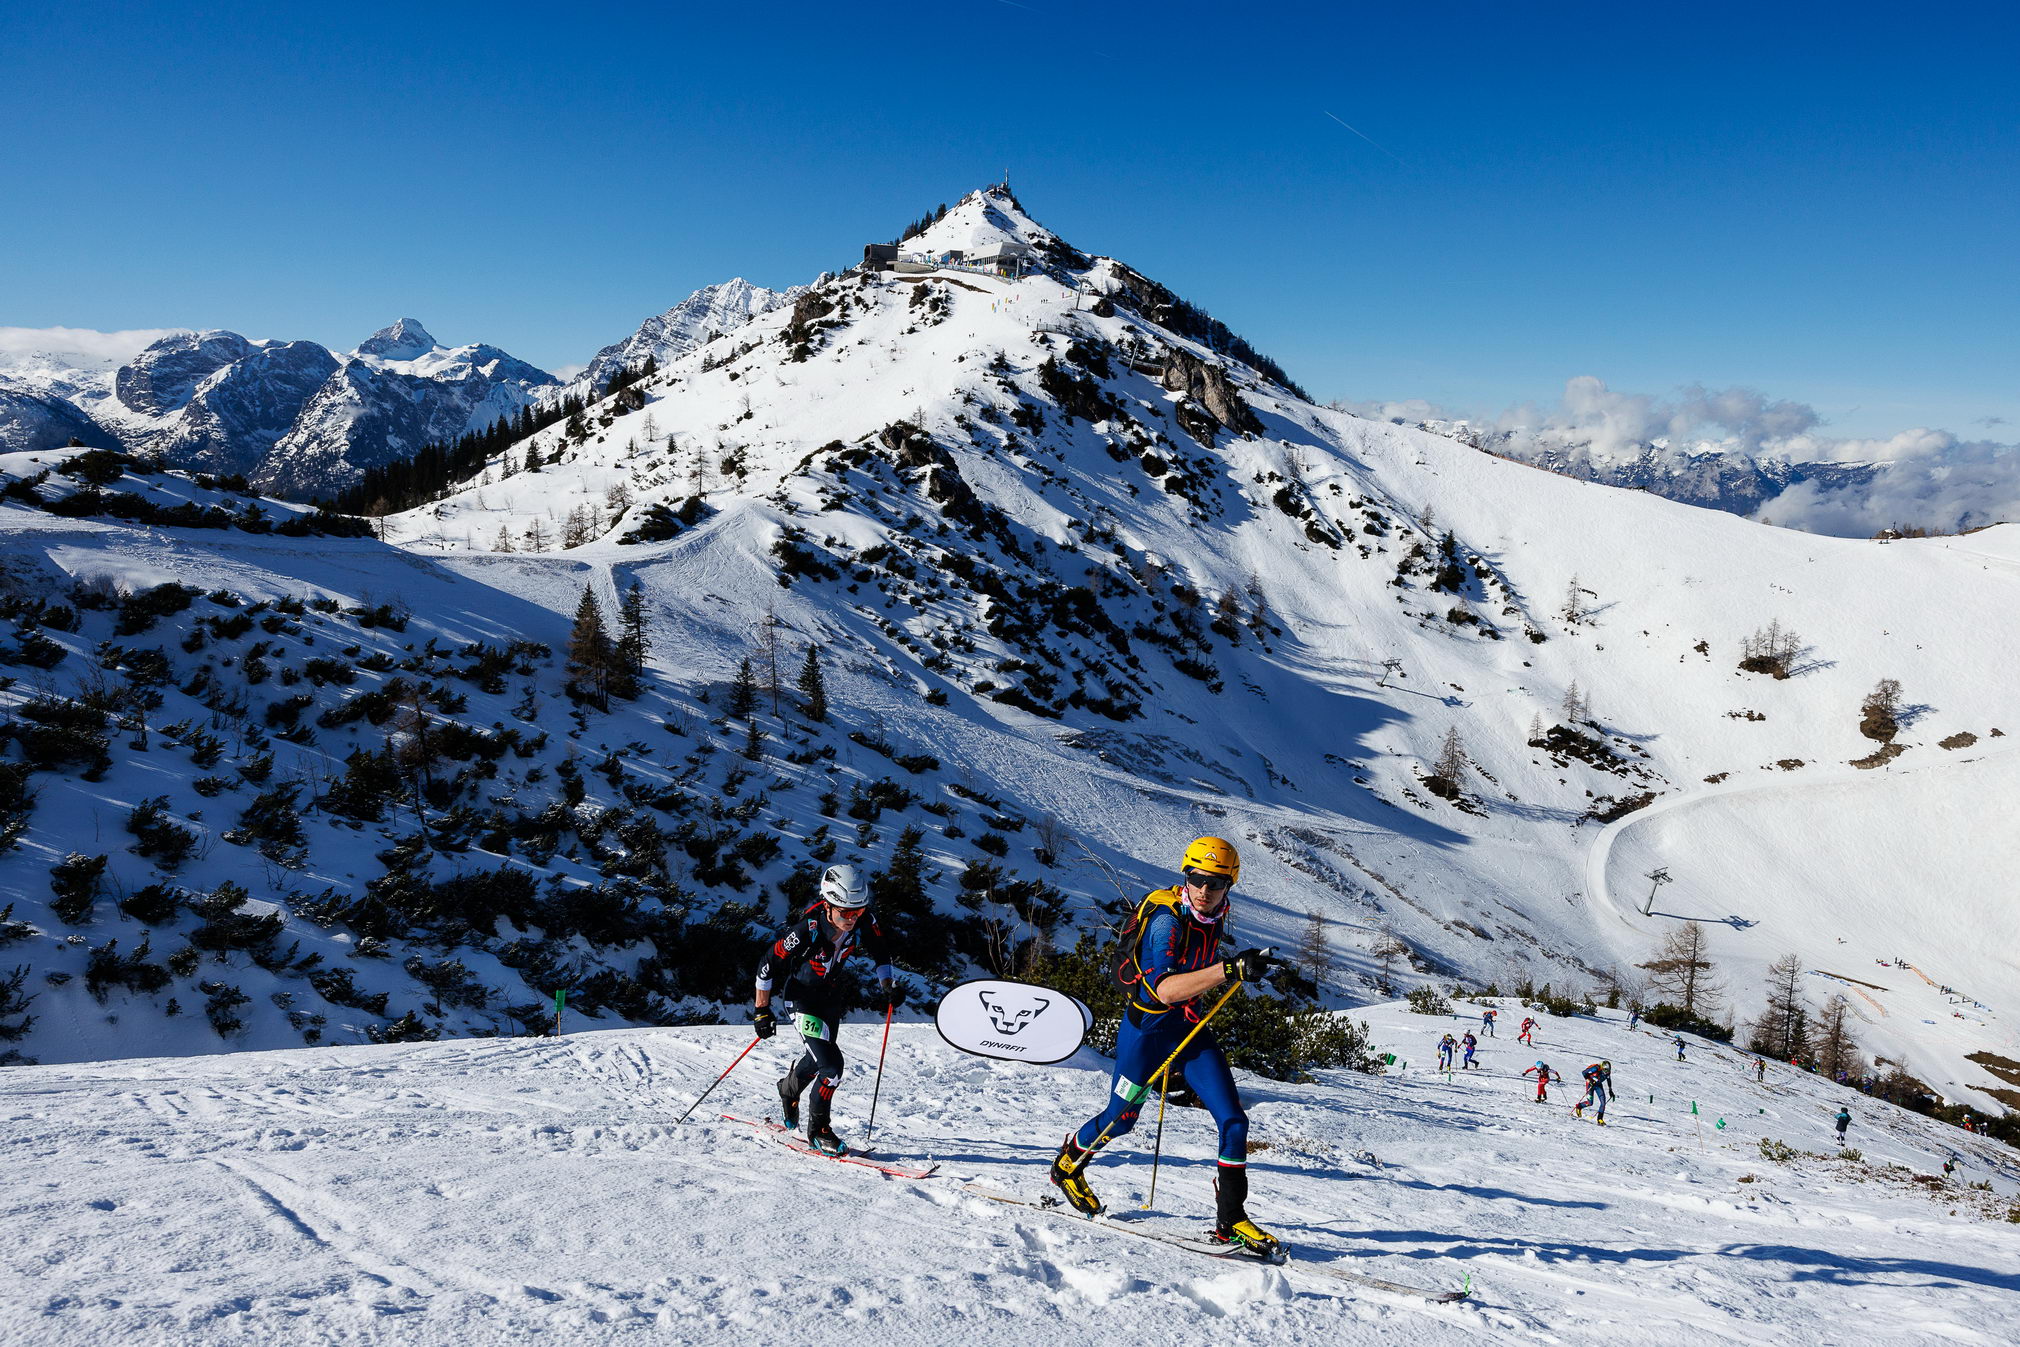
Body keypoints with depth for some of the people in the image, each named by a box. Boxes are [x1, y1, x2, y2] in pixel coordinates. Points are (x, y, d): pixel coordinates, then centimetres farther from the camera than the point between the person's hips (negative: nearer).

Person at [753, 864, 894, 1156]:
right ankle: (818, 1129, 5)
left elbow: (877, 950, 2)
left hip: (831, 992, 6)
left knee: (819, 1057, 26)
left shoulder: (864, 923, -21)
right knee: (831, 1065, -17)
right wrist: (762, 1011, -18)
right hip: (801, 994, -6)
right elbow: (768, 966, -23)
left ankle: (789, 1089, 58)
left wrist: (886, 982, -10)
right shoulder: (806, 930, -35)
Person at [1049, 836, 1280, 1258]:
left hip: (1191, 1027, 6)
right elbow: (1163, 989, -38)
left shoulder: (1216, 913, -2)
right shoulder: (1165, 916, -25)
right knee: (1120, 1118, 12)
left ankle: (1231, 1219, 6)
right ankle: (1068, 1163, 41)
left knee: (1234, 1121, -6)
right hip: (1147, 1025, -6)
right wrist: (1228, 970, -47)